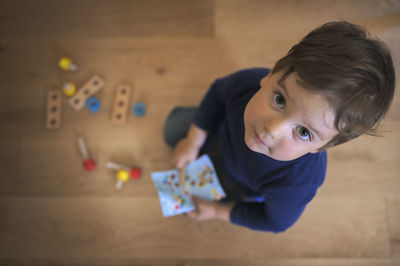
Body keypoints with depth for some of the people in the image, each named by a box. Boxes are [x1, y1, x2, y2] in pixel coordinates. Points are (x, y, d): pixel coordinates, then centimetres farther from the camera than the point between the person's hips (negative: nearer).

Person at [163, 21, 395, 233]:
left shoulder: (296, 185, -48)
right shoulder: (248, 83, -41)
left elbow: (275, 222, -23)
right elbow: (218, 93, -13)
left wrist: (217, 212, -11)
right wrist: (193, 143, -5)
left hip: (243, 189, -2)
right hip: (222, 134, 2)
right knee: (173, 130, 25)